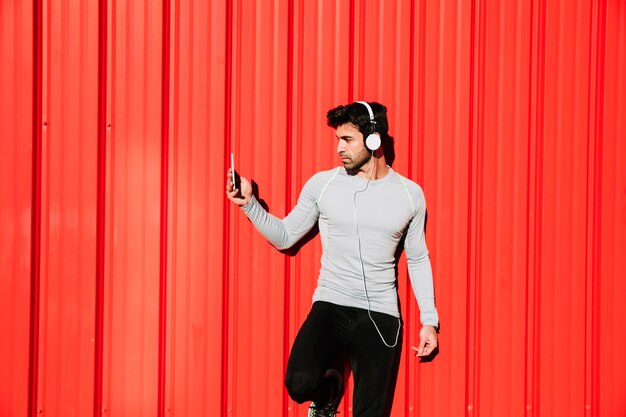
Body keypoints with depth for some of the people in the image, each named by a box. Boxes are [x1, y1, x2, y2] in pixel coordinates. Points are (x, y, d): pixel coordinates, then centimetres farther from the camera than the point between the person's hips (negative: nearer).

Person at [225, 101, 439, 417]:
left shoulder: (410, 194, 4)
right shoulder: (322, 184, 2)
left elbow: (418, 260, 13)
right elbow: (285, 237, 9)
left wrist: (429, 320, 9)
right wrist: (249, 203, -4)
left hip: (381, 316, 1)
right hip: (330, 307, -1)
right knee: (300, 384, -25)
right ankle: (327, 390, 12)